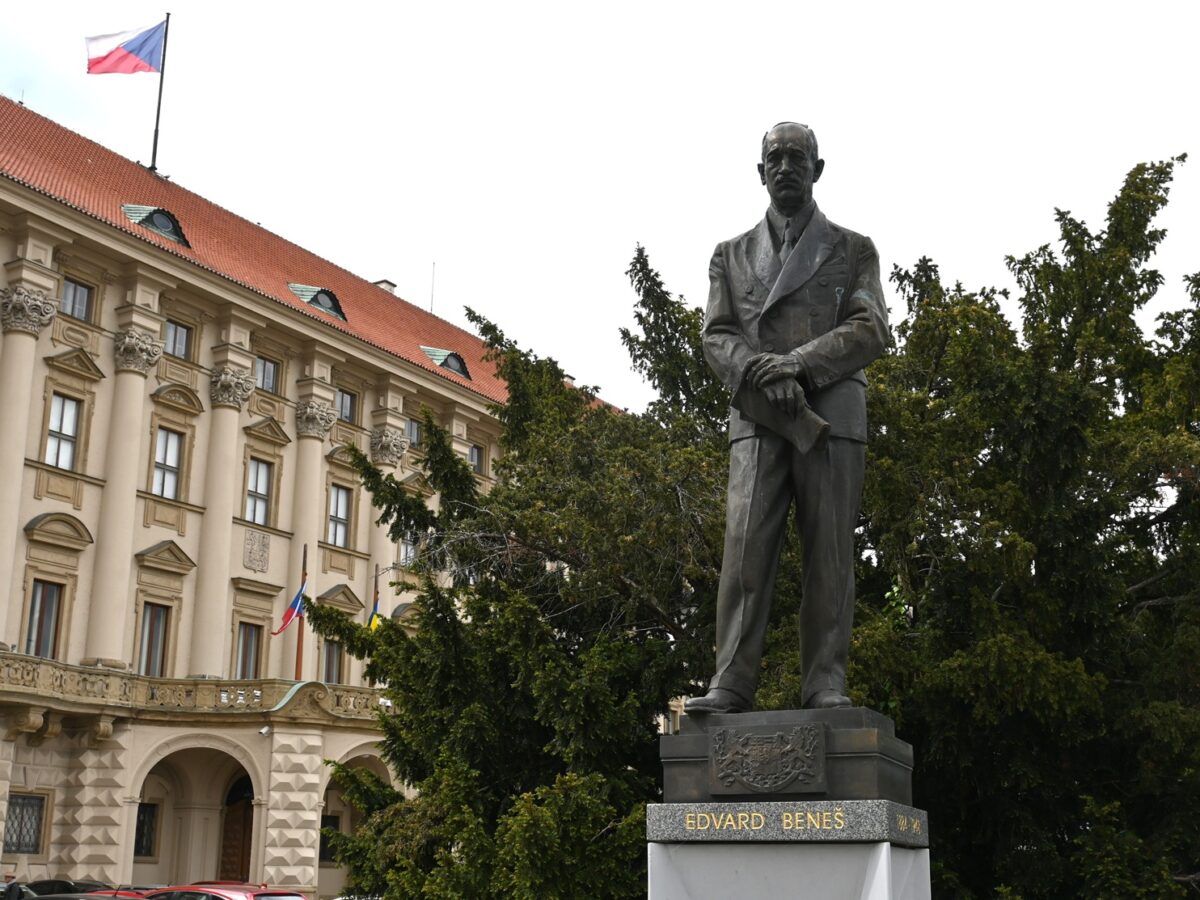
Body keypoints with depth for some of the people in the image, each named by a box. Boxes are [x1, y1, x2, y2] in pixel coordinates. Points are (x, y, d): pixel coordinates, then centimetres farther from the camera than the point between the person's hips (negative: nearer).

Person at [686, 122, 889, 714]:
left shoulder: (854, 251, 16)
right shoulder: (732, 255, 20)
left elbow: (869, 332, 3)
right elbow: (717, 337, 9)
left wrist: (796, 363, -11)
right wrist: (764, 373, -12)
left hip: (831, 415, -1)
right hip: (757, 420, 1)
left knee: (829, 553, -4)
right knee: (745, 547, -10)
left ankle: (826, 686, -2)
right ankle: (730, 683, -12)